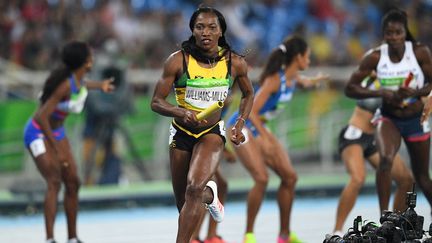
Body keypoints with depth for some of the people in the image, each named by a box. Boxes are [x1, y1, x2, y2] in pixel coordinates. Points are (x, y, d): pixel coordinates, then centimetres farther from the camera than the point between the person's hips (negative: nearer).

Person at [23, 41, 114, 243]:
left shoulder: (79, 79, -5)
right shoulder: (65, 84, -30)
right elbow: (42, 117, -32)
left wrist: (99, 85, 26)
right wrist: (56, 149, -29)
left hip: (57, 133, 9)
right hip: (39, 133, -9)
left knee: (73, 183, 6)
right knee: (54, 182, -23)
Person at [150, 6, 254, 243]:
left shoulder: (235, 63, -8)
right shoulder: (178, 61, -13)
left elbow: (248, 94, 13)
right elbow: (156, 102, -10)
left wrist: (240, 123, -1)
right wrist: (181, 112, -28)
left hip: (212, 132, -1)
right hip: (181, 132, 1)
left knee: (194, 188, -27)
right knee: (183, 203, 13)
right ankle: (210, 194, 49)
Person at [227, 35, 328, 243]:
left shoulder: (293, 77, 0)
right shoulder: (275, 79, -25)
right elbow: (251, 111, -29)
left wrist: (311, 81, 39)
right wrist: (265, 139, -35)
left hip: (259, 128, 9)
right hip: (242, 127, -9)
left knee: (289, 177, 4)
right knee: (261, 178, -23)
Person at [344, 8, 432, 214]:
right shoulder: (375, 57, -14)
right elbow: (350, 88, -9)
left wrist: (414, 92, -27)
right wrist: (382, 93, -23)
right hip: (389, 118, -1)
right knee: (385, 159, -30)